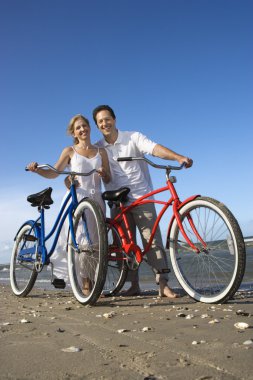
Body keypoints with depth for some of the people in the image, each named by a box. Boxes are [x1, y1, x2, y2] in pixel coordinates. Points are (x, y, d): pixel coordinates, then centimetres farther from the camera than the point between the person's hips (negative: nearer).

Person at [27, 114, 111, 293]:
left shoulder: (101, 151, 16)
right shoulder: (70, 151, 9)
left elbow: (108, 180, 15)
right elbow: (54, 173, 3)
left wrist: (103, 174, -8)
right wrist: (37, 170, -16)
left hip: (95, 200, 2)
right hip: (76, 198, -2)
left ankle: (91, 283, 5)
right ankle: (84, 283, -7)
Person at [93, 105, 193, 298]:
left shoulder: (133, 137, -2)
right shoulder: (97, 149, 8)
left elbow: (154, 148, -17)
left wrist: (179, 157, -34)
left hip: (141, 198, -3)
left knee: (153, 239, -10)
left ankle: (163, 284, -9)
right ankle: (134, 285, 14)